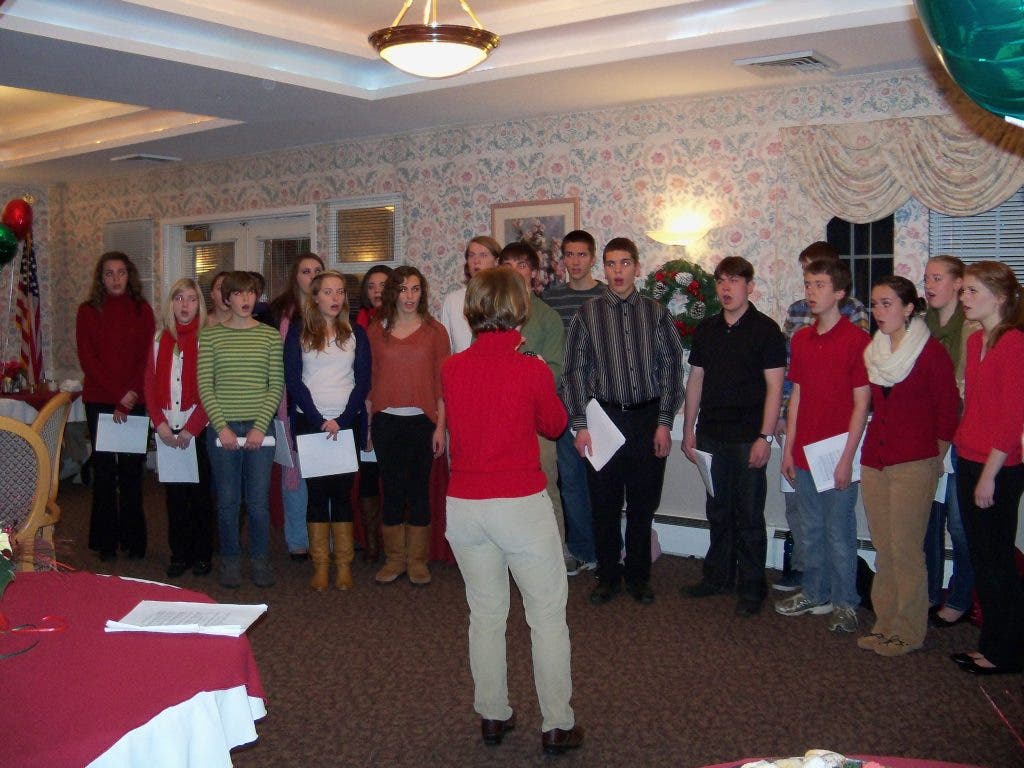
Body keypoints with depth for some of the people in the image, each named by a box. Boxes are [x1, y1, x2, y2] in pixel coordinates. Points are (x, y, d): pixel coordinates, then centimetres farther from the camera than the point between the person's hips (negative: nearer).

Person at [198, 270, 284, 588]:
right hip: (222, 428, 0)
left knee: (258, 499, 5)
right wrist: (222, 427, -9)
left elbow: (276, 385, 0)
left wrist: (260, 427, -8)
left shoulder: (270, 335, 3)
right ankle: (230, 560, 23)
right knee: (227, 499, 8)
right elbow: (205, 385, -1)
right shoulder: (210, 336, 2)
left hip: (259, 427, 0)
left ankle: (260, 559, 22)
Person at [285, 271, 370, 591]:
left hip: (347, 423, 1)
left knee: (342, 491, 0)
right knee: (317, 492, 0)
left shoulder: (355, 334, 9)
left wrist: (342, 420, -10)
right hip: (310, 423, -1)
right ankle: (320, 565, 6)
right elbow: (293, 380, -2)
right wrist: (320, 420, -11)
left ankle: (344, 565, 7)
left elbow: (363, 382, 3)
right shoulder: (298, 333, 5)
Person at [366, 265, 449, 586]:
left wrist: (440, 426, -4)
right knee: (392, 490, 7)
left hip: (422, 421, -1)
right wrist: (367, 425, 5)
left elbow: (442, 382, 1)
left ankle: (418, 560, 16)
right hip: (386, 421, 1)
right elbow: (370, 380, 7)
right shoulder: (376, 330, 6)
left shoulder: (434, 330, 2)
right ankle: (394, 559, 19)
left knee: (419, 490, 4)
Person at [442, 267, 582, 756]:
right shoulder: (532, 370, -12)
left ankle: (492, 716, 27)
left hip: (463, 507, 4)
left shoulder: (450, 369, -2)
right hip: (522, 505, -4)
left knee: (485, 614, 17)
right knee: (547, 615, 9)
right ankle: (557, 725, 15)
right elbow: (554, 425, 4)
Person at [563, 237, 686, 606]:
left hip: (648, 418, 1)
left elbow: (671, 367, 2)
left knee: (643, 504, 9)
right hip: (604, 417, 0)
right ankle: (607, 575, 22)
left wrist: (664, 422, -3)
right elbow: (575, 372, 0)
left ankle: (638, 575, 25)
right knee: (605, 503, 7)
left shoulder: (656, 313, 3)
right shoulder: (587, 315, 1)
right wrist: (581, 425, -6)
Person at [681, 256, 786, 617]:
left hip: (748, 438, -5)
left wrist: (765, 437, -15)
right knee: (718, 511, 14)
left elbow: (774, 387, -9)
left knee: (749, 515, 2)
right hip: (711, 436, 5)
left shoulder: (765, 330, -6)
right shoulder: (706, 329, 10)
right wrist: (688, 429, 10)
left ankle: (752, 587, 14)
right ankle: (718, 576, 27)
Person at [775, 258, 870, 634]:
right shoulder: (800, 339, 9)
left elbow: (861, 402, -11)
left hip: (838, 452, -6)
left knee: (839, 531, 3)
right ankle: (815, 593, 29)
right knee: (810, 529, 15)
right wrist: (788, 448, 9)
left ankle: (844, 603, 17)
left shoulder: (856, 339, -10)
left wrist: (847, 457, -13)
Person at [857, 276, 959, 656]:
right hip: (874, 460, 6)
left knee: (904, 547, -4)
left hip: (914, 463, -6)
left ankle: (908, 631, 8)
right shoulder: (871, 350, 11)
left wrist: (936, 456, 0)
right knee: (883, 548, 10)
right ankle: (886, 623, 20)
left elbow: (948, 408, -3)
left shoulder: (931, 352, -7)